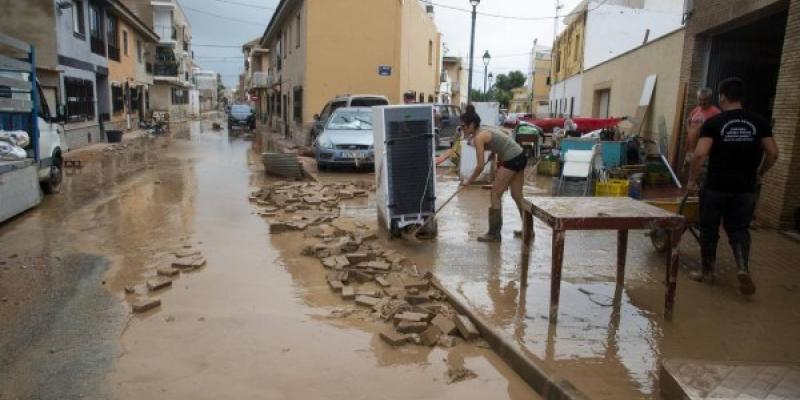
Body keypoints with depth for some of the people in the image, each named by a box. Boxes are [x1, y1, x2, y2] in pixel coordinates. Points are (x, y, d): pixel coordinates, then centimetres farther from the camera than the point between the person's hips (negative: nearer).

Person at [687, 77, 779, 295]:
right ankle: (743, 268, -8)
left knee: (709, 229, 10)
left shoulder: (714, 122, -9)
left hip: (716, 187, -3)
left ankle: (707, 272, 20)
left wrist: (692, 180, -7)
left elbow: (700, 154, -17)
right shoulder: (758, 122, 3)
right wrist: (758, 174, 18)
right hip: (745, 188, 3)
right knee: (739, 229, 13)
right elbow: (773, 153, 3)